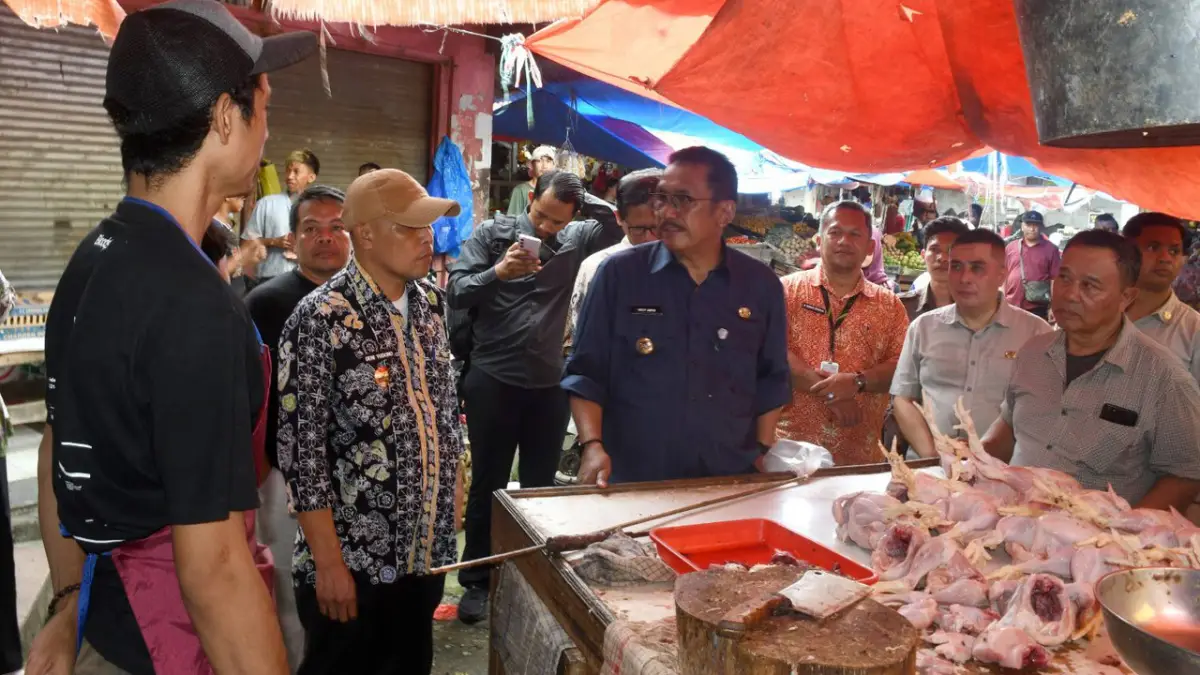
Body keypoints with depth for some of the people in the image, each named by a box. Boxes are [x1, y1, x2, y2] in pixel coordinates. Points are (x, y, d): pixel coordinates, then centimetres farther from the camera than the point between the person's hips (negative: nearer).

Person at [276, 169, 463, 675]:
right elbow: (301, 448, -17)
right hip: (351, 562, -6)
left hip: (425, 552, 6)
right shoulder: (322, 320, -17)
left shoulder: (430, 303, 3)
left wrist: (443, 523, 12)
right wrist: (329, 561, -16)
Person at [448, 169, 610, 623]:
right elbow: (455, 293, -9)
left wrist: (588, 197, -12)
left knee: (540, 486, 13)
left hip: (550, 384, 3)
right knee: (488, 485, 8)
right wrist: (498, 272, -25)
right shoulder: (493, 233, -3)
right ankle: (477, 582, 21)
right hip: (493, 381, -2)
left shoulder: (577, 240, 3)